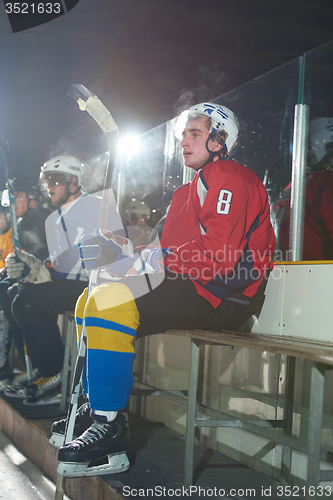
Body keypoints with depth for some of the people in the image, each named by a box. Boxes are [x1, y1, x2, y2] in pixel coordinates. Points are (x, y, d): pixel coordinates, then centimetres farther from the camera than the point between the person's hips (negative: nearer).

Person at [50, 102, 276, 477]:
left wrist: (148, 260, -17)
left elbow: (218, 256, -21)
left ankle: (110, 430, -25)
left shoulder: (229, 178, -8)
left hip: (224, 295, -10)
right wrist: (123, 250, 3)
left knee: (107, 302, -26)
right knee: (90, 300, 9)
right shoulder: (190, 189, 24)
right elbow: (171, 249, 19)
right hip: (193, 287, 10)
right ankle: (94, 409, 8)